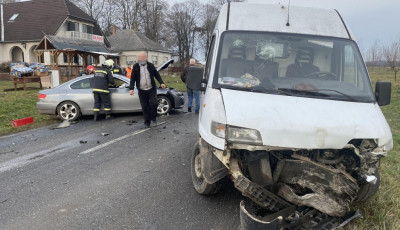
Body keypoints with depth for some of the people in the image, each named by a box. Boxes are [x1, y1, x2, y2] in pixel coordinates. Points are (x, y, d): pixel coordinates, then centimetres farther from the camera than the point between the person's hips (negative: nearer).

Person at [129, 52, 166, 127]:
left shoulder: (151, 66, 3)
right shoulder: (135, 67, 1)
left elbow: (157, 75, 8)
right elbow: (133, 78, 0)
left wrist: (161, 82, -6)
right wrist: (131, 88, -10)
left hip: (151, 89, 0)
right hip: (142, 90, 0)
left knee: (154, 103, -11)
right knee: (145, 107, 2)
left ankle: (153, 118, 12)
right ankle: (147, 122, 15)